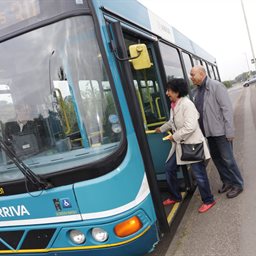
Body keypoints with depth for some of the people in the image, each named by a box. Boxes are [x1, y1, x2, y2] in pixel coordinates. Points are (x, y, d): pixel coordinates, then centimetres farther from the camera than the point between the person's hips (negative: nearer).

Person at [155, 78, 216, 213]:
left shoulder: (187, 104, -21)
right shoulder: (174, 105, 7)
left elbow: (190, 127, -28)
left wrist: (175, 136, -19)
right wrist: (161, 129, 31)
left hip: (192, 144, -9)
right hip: (180, 144, 9)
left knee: (199, 173, 1)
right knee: (169, 168, 13)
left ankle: (208, 201, 22)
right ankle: (175, 197, 31)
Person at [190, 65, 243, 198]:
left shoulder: (216, 86, -12)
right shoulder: (195, 91, 8)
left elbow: (227, 108, -15)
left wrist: (229, 131, -18)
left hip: (220, 131, -7)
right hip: (209, 131, 7)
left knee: (227, 158, 1)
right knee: (216, 157, 15)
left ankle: (237, 184, 19)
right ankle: (227, 182, 31)